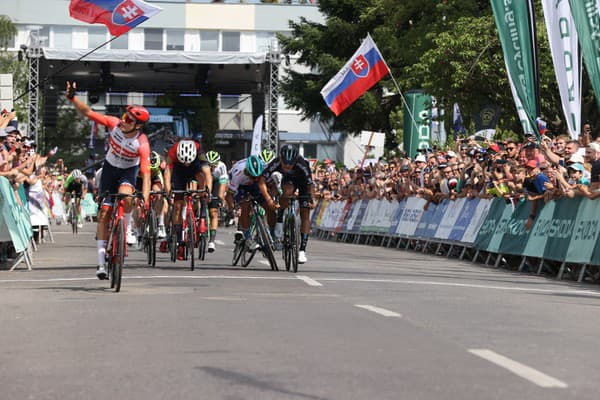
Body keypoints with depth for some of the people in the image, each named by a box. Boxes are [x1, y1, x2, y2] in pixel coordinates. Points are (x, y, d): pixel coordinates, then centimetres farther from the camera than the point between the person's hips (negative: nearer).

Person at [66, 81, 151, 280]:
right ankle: (101, 262, 0)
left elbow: (146, 173, -35)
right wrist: (72, 98, -31)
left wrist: (145, 198, -44)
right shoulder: (115, 124, -23)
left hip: (128, 171, -3)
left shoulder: (142, 144, -31)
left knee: (126, 196, -38)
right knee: (104, 212, -3)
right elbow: (88, 113, -18)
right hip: (110, 168, 3)